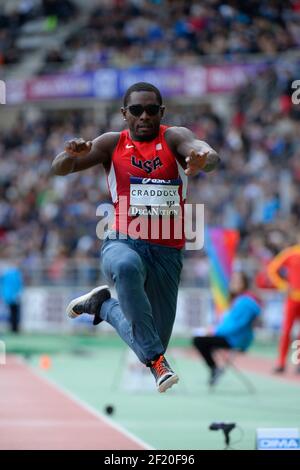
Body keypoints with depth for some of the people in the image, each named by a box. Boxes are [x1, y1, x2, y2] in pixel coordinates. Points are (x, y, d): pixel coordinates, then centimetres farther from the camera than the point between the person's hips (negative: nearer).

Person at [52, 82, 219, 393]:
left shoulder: (174, 138, -3)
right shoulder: (112, 144, 1)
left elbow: (211, 156, -23)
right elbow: (59, 169, -4)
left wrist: (202, 160, -49)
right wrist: (72, 154, -28)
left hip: (167, 252, 1)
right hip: (123, 242, -1)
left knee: (154, 340, 5)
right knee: (126, 267, -40)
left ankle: (103, 306, 34)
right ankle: (155, 359, -32)